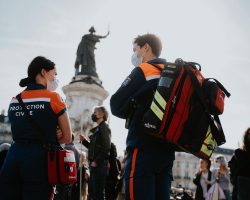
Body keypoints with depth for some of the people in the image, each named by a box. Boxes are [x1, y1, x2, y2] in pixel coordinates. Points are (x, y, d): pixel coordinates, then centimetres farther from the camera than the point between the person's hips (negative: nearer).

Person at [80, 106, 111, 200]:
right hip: (94, 165, 10)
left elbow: (106, 148, -18)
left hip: (100, 165, -10)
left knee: (98, 192, -8)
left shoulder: (104, 127, -7)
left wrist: (96, 161, -19)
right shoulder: (97, 129, 21)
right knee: (92, 191, 12)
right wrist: (84, 141, 11)